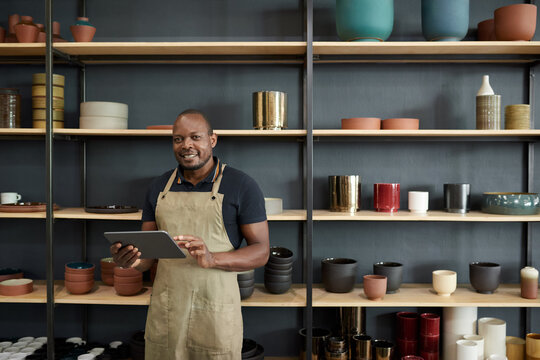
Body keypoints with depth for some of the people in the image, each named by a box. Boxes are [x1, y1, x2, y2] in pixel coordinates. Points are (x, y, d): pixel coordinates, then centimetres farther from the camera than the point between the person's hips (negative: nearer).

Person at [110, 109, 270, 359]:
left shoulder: (242, 186, -5)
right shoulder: (159, 188, 8)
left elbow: (261, 252, -6)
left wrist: (212, 259, -23)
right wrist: (132, 260, -12)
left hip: (215, 310, -3)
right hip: (164, 311, 3)